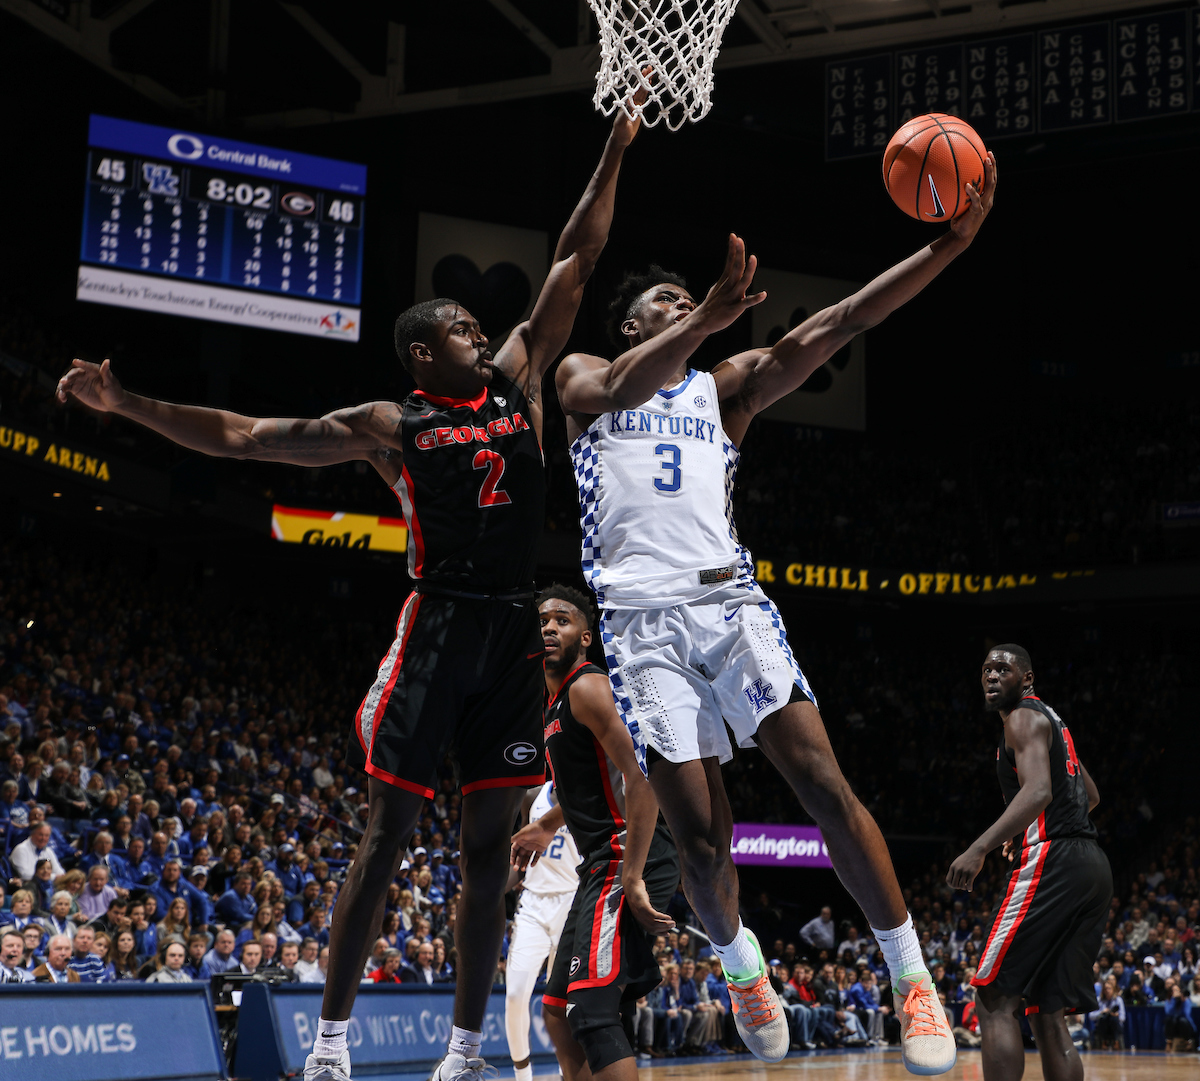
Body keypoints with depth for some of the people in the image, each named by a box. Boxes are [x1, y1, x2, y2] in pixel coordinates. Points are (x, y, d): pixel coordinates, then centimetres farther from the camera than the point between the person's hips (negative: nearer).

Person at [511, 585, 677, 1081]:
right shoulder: (554, 700, 19)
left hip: (627, 857, -11)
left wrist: (633, 878, -27)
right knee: (557, 1009, 15)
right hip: (600, 866, 11)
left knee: (591, 1008, -22)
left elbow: (642, 776, -22)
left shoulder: (588, 687, -11)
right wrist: (548, 825, 41)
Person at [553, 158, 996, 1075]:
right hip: (643, 616, -2)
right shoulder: (583, 378, 14)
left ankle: (910, 974, -4)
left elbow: (832, 327, 6)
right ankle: (739, 962, 25)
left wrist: (950, 244, -7)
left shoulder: (726, 386, 19)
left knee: (824, 782, -13)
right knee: (701, 836, -4)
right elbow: (621, 392, -12)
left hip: (730, 600, 2)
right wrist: (705, 320, -30)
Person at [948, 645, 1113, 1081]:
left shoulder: (1024, 717, -4)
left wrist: (980, 847, -31)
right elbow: (1090, 796, 36)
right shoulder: (1051, 720, 25)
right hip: (1093, 866, 10)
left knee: (994, 1000, -11)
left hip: (1053, 862, -10)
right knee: (1048, 1016, 8)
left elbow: (1039, 791, -21)